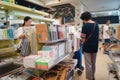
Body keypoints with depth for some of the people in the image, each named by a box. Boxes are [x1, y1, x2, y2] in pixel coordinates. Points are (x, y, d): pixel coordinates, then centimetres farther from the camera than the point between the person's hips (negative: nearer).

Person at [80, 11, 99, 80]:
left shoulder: (85, 26, -15)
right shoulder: (96, 24, 5)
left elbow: (83, 39, -18)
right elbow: (98, 36, 12)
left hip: (87, 47, -7)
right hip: (95, 47, 7)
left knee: (88, 65, 5)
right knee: (93, 63, 20)